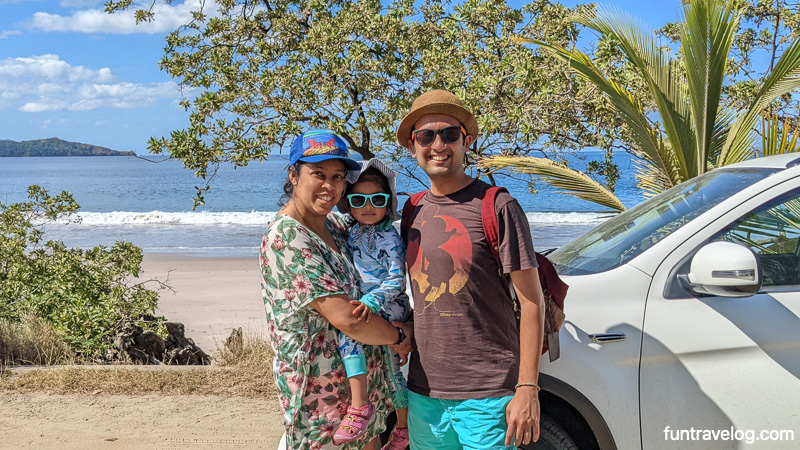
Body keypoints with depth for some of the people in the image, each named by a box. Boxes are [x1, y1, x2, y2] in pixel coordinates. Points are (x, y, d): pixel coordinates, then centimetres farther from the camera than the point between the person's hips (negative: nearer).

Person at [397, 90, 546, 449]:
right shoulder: (413, 213, 9)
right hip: (423, 392, 5)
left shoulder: (497, 208, -8)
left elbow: (531, 301, -8)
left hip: (487, 397, -5)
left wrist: (527, 388, -12)